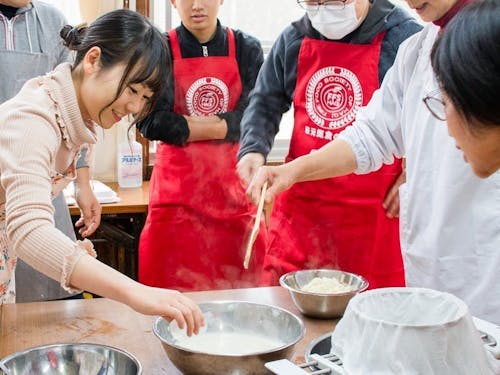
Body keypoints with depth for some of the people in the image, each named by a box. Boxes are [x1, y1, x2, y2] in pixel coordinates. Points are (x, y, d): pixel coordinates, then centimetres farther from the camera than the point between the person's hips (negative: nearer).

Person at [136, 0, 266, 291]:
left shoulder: (246, 49, 6)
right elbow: (152, 122, -9)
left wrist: (187, 125, -9)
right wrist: (224, 125, -8)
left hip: (235, 193, 1)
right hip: (178, 196, -1)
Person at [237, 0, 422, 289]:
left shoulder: (405, 37, -7)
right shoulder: (293, 40, 6)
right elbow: (265, 104, 13)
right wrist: (253, 150, -5)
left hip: (373, 209, -3)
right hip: (301, 203, 4)